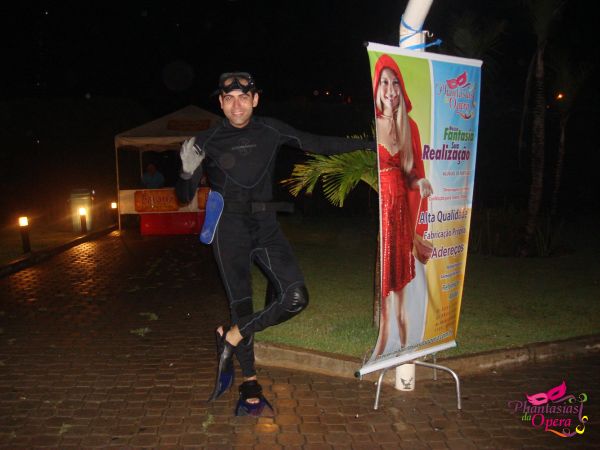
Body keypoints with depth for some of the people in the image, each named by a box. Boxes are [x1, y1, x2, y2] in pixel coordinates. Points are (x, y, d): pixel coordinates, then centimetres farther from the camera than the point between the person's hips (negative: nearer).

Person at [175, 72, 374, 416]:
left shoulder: (271, 131, 1)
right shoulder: (208, 142, -3)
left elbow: (319, 144, 8)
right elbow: (185, 197, 0)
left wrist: (369, 144, 8)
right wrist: (189, 170, -22)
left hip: (265, 225, 2)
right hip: (229, 229, -2)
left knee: (296, 298, -14)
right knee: (241, 305, 3)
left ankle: (230, 337, 7)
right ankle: (250, 384, 23)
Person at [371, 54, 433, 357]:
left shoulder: (409, 126, 9)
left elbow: (414, 171, 11)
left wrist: (420, 182, -9)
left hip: (401, 206, 5)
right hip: (377, 204, -4)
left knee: (401, 273, 12)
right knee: (380, 273, -1)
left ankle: (403, 344, 26)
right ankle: (381, 344, 10)